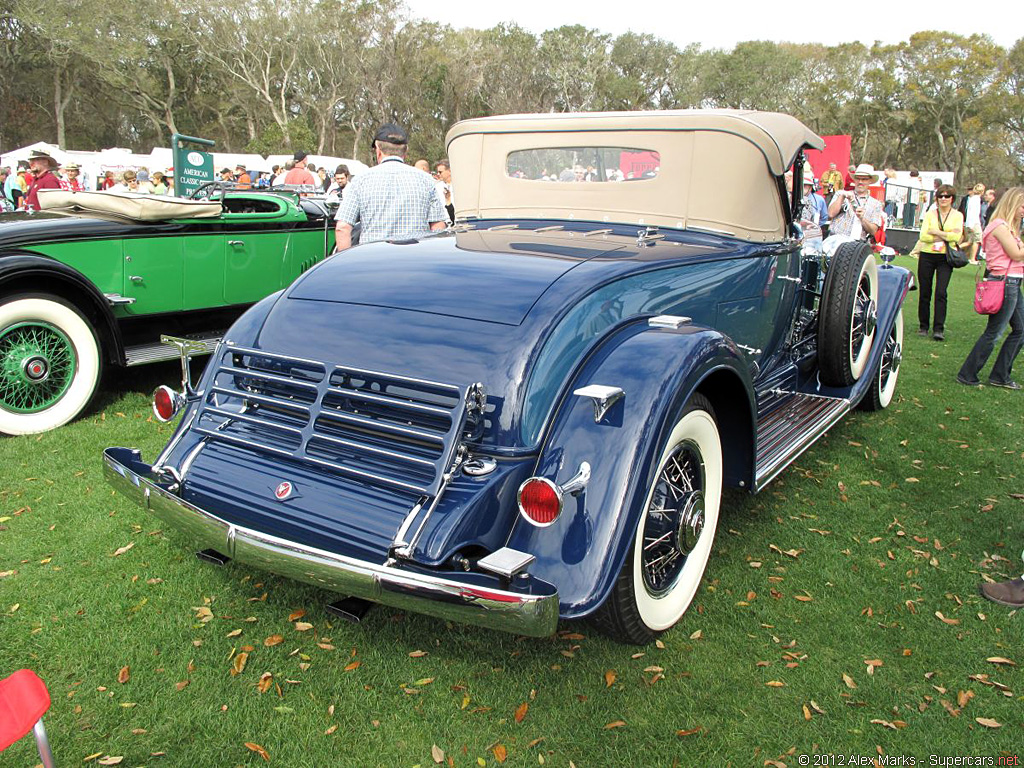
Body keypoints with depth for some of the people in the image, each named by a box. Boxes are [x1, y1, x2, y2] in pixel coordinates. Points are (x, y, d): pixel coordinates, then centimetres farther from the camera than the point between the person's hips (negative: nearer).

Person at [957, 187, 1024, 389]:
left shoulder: (1007, 226, 18)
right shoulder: (1000, 226, -14)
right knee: (993, 333, -5)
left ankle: (1000, 376, 19)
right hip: (1006, 283, -10)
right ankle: (967, 375, 1)